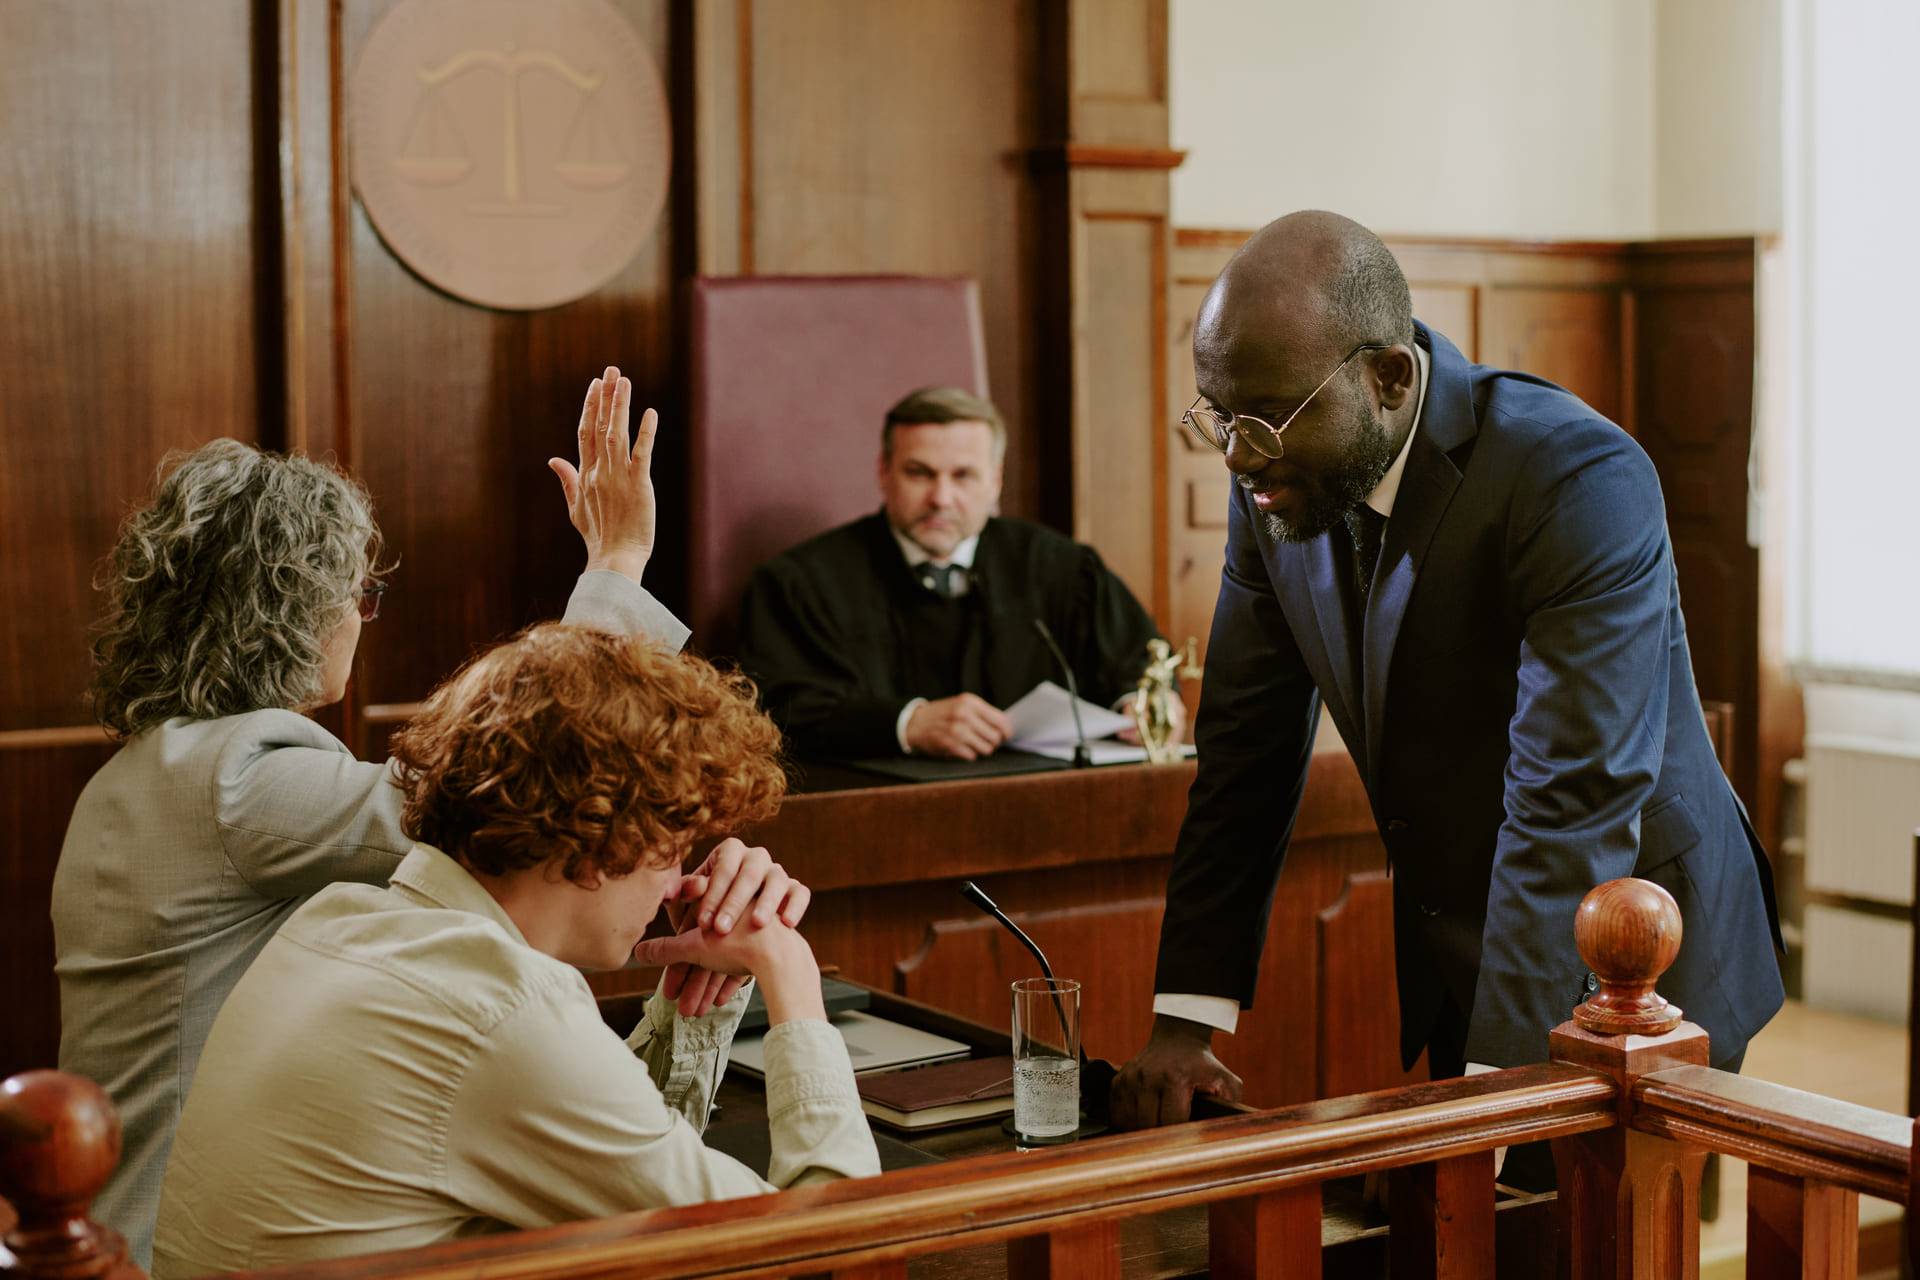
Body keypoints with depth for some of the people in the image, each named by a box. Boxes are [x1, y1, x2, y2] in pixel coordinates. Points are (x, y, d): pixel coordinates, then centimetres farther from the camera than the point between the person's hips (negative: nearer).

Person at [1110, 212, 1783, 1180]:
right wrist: (1186, 1021, -8)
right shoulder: (1274, 484, -7)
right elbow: (1245, 756, -2)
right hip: (1452, 956, 6)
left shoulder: (1580, 481, -27)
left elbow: (1573, 805, -32)